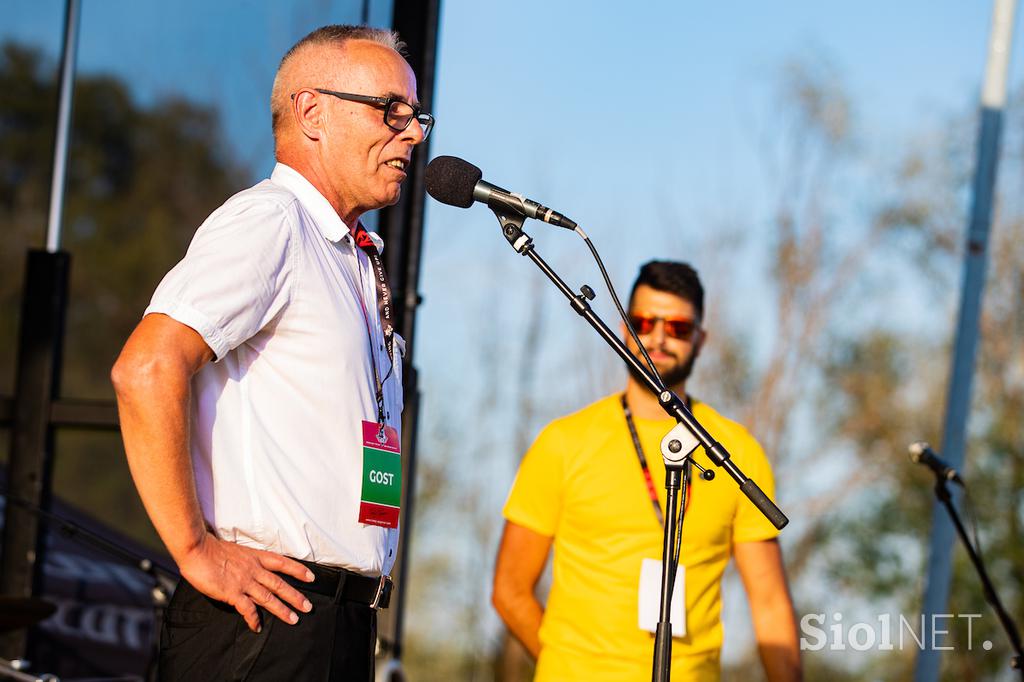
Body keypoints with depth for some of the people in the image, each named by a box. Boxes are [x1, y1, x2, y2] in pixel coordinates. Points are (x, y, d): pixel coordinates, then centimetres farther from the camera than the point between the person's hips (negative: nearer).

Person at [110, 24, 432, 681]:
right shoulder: (268, 221, -8)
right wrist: (195, 551, -19)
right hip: (267, 619, -9)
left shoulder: (359, 259, 20)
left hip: (342, 621, 9)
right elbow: (147, 369, -21)